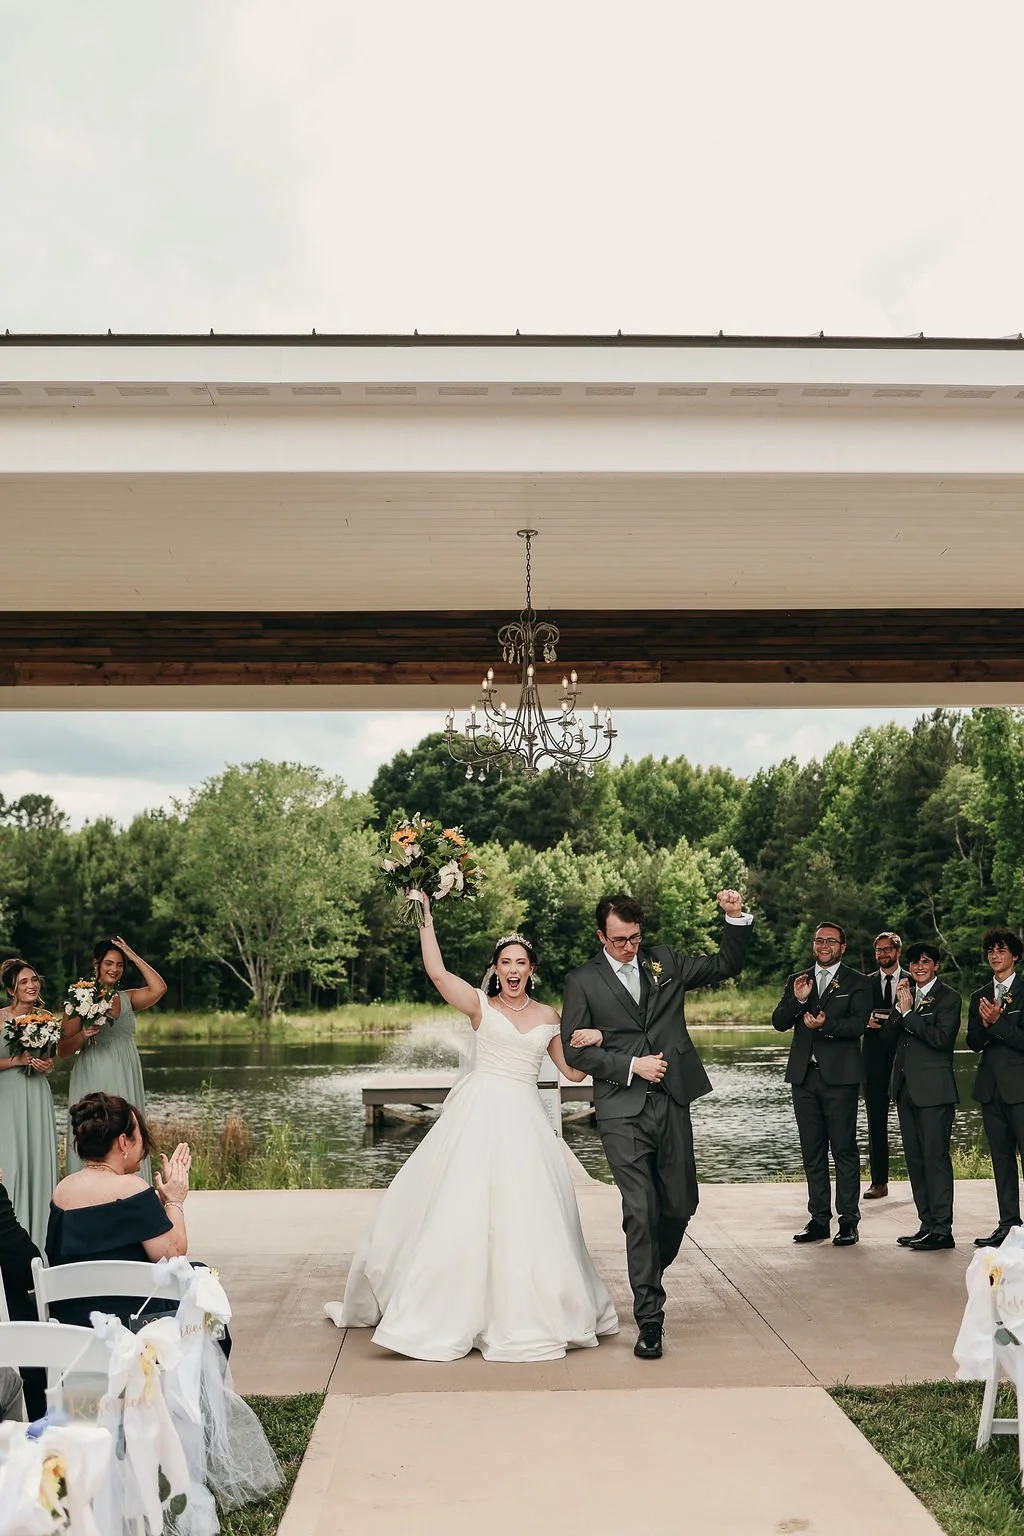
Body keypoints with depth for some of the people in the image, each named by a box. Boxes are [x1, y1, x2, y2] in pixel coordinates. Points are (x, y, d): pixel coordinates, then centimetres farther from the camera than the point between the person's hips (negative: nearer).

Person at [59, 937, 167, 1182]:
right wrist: (83, 1036, -21)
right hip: (93, 1081, -3)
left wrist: (135, 957, -4)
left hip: (126, 1082, 3)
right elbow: (63, 1049, -1)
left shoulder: (128, 998, 10)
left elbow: (159, 988, -9)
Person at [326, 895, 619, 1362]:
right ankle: (447, 1306, 13)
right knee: (462, 1209, -1)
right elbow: (437, 972, -14)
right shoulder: (480, 1005, 2)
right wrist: (425, 918, -15)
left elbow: (575, 1071, 15)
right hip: (478, 1115, -3)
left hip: (523, 1121, 3)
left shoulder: (548, 1016, 12)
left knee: (525, 1214, 4)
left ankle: (521, 1312, 21)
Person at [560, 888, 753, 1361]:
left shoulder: (663, 962, 11)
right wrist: (631, 1066, -10)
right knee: (640, 1211, -8)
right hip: (622, 1112, -3)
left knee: (680, 1205, 9)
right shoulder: (582, 981, 2)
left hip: (672, 1103, 4)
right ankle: (649, 1320, 2)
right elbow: (574, 1051, -3)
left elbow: (725, 965, 16)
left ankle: (649, 1274, 37)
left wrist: (736, 918, 2)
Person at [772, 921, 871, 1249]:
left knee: (844, 1149, -2)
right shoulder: (797, 981, 15)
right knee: (812, 1152, 8)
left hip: (839, 1076, -4)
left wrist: (824, 1025, -25)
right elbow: (778, 1022, 5)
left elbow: (857, 1024, -11)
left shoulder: (857, 983, 3)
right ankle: (819, 1219, 15)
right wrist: (797, 1000, -11)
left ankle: (848, 1221, 4)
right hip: (804, 1075, 4)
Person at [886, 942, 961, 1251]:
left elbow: (941, 1038, -17)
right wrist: (899, 1007, -6)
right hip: (906, 1087, 7)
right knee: (915, 1159, 10)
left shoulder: (948, 998, -4)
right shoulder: (906, 993, 15)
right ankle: (927, 1224, 18)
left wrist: (908, 1012, -14)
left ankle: (942, 1230, -4)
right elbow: (889, 1035, 7)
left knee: (935, 1157, -7)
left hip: (934, 1089, -7)